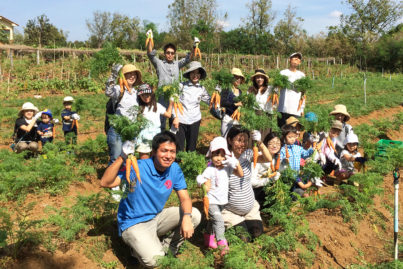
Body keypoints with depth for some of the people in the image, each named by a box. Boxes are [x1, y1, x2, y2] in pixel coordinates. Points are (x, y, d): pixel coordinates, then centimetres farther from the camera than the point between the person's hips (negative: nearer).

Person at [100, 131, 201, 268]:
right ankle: (139, 248, 8)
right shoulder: (138, 168, -22)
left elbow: (184, 198, -4)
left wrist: (187, 217, -24)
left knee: (194, 215, -12)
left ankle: (167, 247, 7)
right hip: (133, 224, -5)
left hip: (156, 218, 6)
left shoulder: (174, 169, -5)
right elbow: (105, 183, -29)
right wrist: (122, 157, -39)